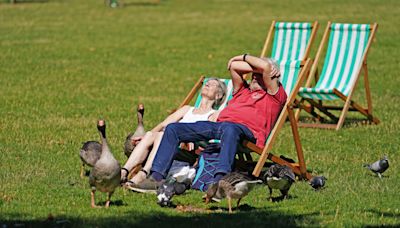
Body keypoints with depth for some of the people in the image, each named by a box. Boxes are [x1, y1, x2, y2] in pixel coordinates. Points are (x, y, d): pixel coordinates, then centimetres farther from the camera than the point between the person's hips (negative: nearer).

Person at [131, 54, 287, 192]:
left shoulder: (275, 94, 16)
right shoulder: (243, 90, 37)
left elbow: (266, 66, 3)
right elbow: (233, 66, 28)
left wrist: (245, 58, 19)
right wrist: (256, 68, 24)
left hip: (247, 129, -8)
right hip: (219, 124, 8)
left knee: (229, 129, -46)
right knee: (172, 128, -4)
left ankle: (219, 180, -62)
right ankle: (157, 177, -17)